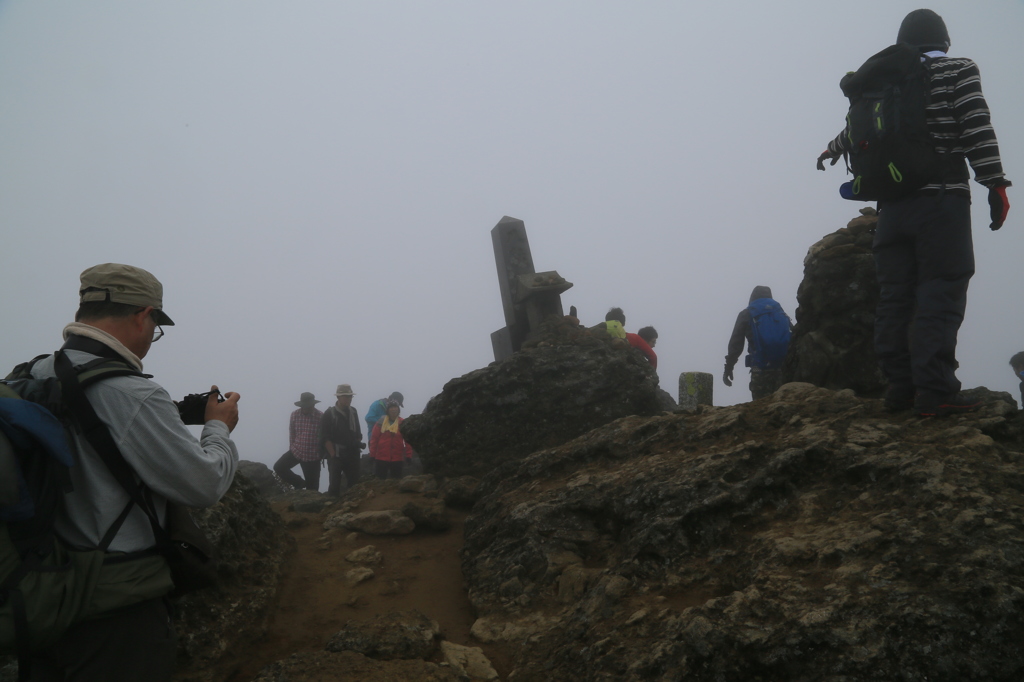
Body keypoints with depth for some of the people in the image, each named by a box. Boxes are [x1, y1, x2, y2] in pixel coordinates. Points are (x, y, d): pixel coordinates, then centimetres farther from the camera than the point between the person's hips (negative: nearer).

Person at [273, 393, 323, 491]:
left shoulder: (321, 417, -14)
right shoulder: (294, 415, -4)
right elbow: (292, 434, 7)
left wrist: (322, 452, -3)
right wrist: (292, 448, 10)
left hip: (313, 456, -3)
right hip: (296, 451, 3)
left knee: (312, 486, 3)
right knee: (279, 467, -11)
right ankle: (299, 483, 10)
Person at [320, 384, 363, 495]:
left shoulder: (353, 412, 10)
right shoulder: (329, 415, -7)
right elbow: (325, 439, -10)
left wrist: (358, 443, 3)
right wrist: (333, 455, -13)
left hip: (352, 455, 5)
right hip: (336, 456, -5)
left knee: (354, 483, 8)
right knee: (334, 485, -2)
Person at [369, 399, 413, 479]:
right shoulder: (381, 422, -1)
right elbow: (374, 439, 1)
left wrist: (408, 455, -3)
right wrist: (373, 455, -1)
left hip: (397, 459, 1)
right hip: (381, 458, -1)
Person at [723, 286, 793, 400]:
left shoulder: (746, 314, 9)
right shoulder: (779, 311, 17)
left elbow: (735, 344, 1)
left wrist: (728, 368, 1)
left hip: (760, 369, -3)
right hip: (785, 368, 3)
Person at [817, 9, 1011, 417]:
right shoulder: (959, 71, 3)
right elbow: (976, 127, -9)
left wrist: (831, 150, 50)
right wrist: (995, 184, -9)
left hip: (894, 202, 5)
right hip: (942, 198, -5)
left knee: (895, 296, 6)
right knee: (941, 294, -8)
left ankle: (899, 387, 9)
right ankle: (935, 391, -15)